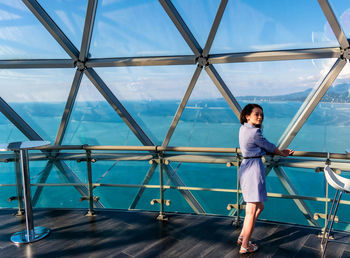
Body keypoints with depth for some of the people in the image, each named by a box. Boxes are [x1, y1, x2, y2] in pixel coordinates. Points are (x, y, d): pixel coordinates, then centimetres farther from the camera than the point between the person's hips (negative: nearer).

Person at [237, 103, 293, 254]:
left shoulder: (243, 128, 12)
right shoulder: (254, 132, -16)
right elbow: (269, 147, -1)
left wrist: (280, 151, 20)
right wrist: (282, 153, 18)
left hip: (245, 167, 10)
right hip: (254, 168, -10)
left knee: (259, 206, 20)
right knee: (252, 210, -1)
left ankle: (242, 237, 27)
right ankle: (245, 246, 9)